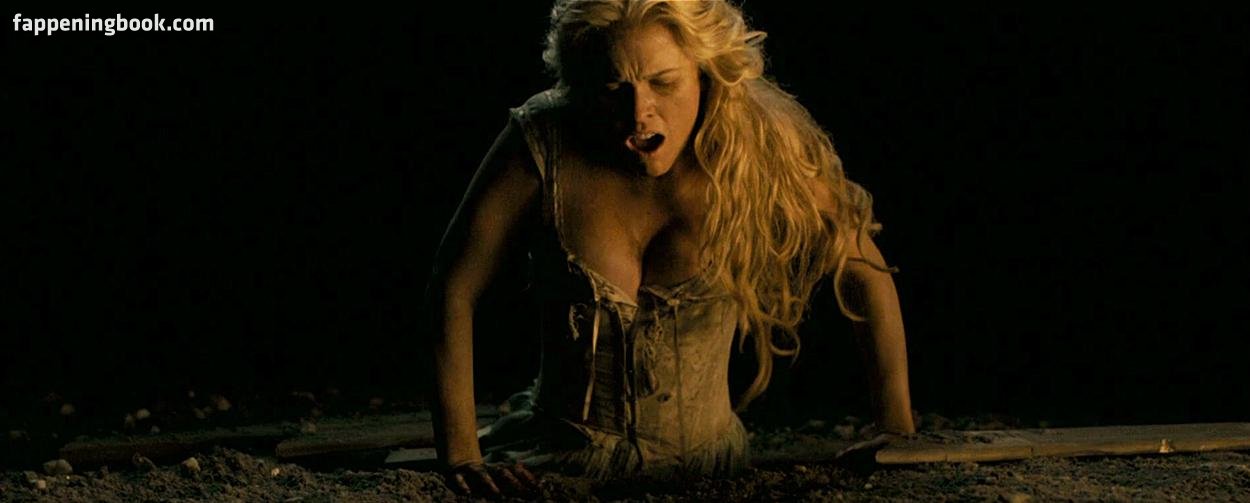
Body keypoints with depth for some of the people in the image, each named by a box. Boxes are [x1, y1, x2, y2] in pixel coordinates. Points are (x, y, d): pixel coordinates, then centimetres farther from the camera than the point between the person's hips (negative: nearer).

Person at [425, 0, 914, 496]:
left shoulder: (757, 149, -9)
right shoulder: (543, 144, -12)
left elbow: (864, 270, 2)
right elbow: (454, 287, -5)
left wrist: (899, 442, -2)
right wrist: (461, 457, -11)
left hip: (705, 464, 3)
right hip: (560, 462, -2)